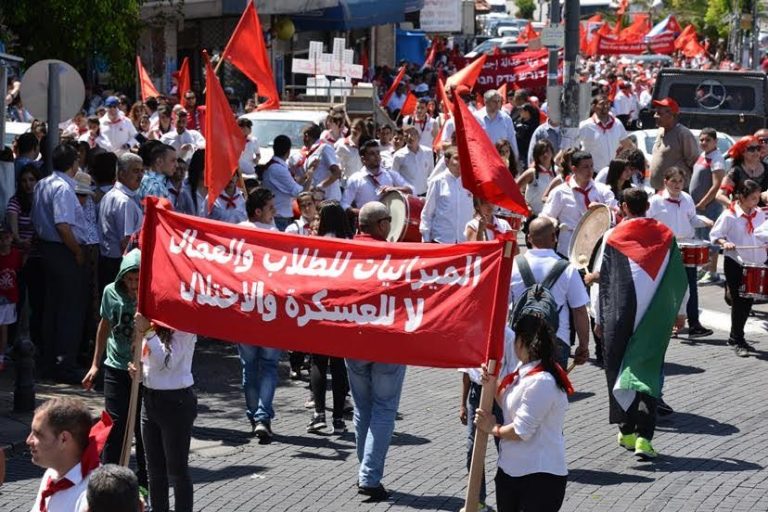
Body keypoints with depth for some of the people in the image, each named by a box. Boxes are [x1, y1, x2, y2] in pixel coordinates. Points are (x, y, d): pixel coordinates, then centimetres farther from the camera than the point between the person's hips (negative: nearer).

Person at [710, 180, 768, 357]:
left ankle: (735, 337, 25)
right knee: (738, 301, -3)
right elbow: (715, 235, -5)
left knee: (748, 301, 10)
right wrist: (724, 243, -23)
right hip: (735, 263, -5)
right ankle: (737, 341, 6)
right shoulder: (729, 215, -10)